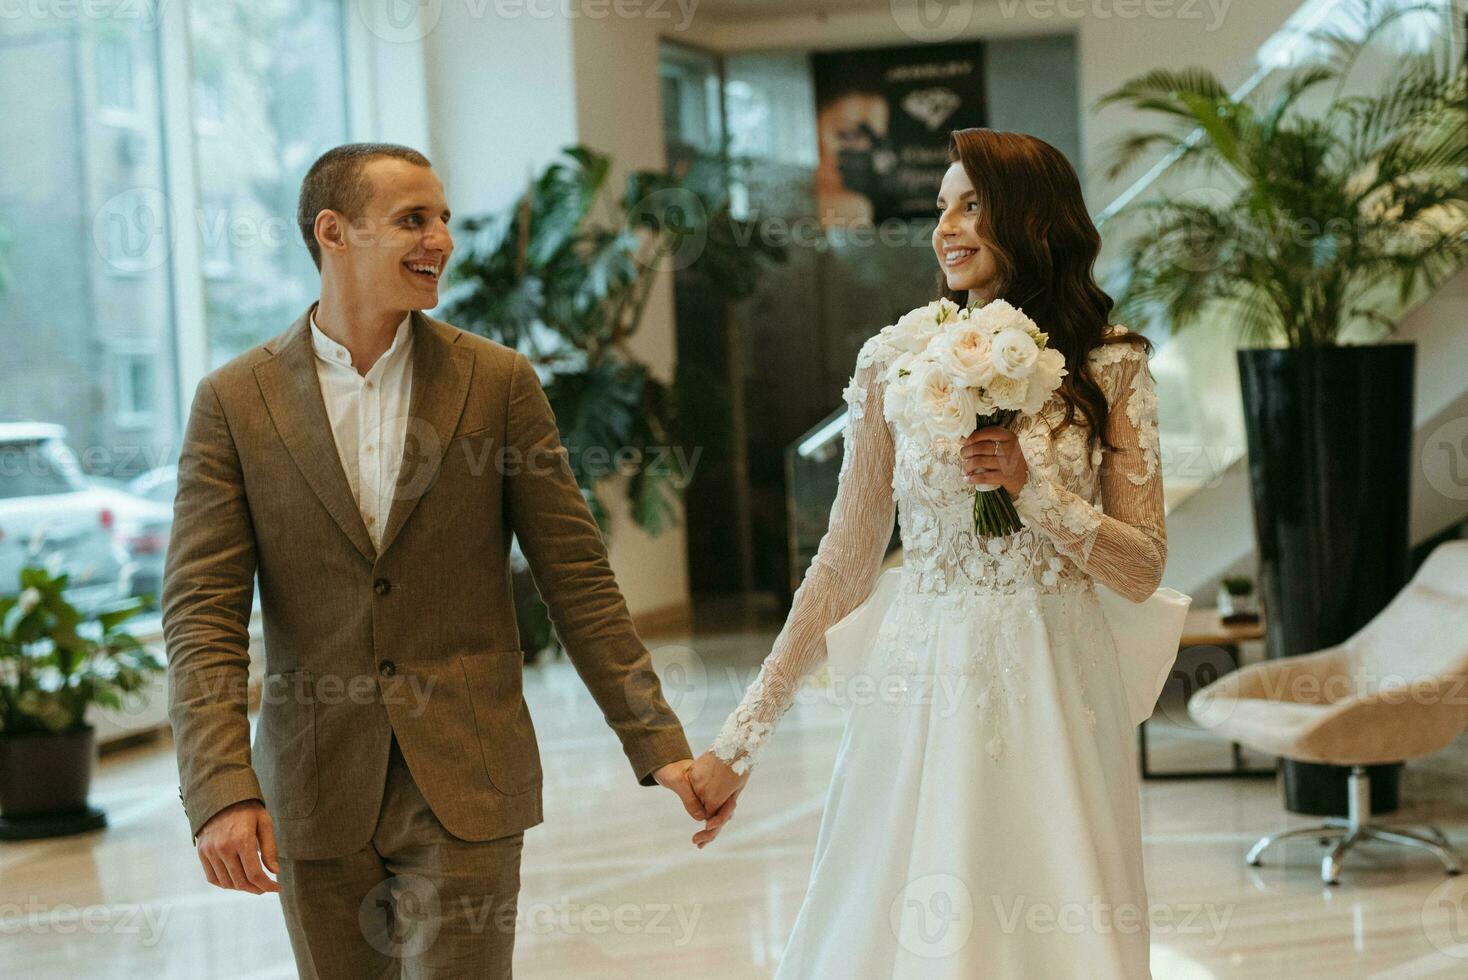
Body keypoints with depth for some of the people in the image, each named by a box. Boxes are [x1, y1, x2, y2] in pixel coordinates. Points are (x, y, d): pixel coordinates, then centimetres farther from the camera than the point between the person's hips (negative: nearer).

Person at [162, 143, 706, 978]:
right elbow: (203, 618, -5)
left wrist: (658, 744, -2)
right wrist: (222, 791, -17)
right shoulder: (236, 401, -1)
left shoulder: (499, 383, 1)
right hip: (317, 795, 1)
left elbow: (579, 581, 2)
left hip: (464, 785, -1)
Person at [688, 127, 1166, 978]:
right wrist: (742, 740, 2)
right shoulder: (895, 360, 2)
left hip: (1053, 696, 0)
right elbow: (844, 565, 4)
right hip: (922, 692, 1)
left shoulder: (1111, 365, 1)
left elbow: (1144, 569, 2)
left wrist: (1032, 487, -14)